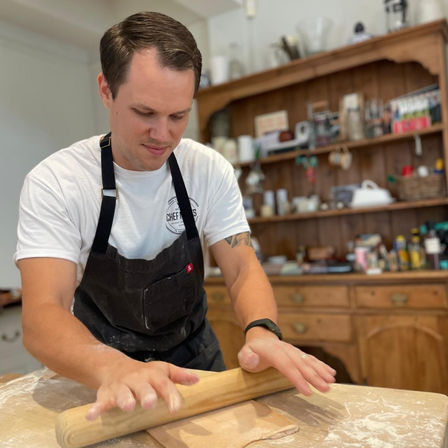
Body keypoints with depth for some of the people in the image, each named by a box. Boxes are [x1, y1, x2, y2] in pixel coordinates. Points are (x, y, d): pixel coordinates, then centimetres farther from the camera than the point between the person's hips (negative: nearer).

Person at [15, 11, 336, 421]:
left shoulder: (211, 171, -10)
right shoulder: (53, 183, -17)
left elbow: (243, 271, -9)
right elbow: (42, 317, -24)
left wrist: (262, 332, -29)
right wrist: (114, 368, -43)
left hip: (195, 360, 2)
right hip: (98, 375, -1)